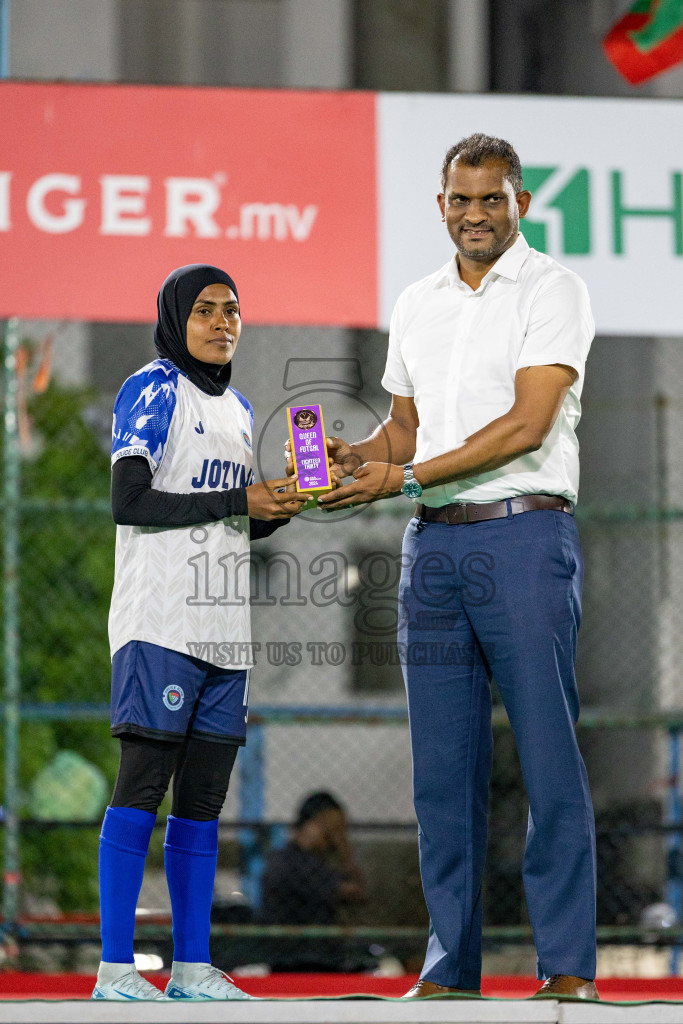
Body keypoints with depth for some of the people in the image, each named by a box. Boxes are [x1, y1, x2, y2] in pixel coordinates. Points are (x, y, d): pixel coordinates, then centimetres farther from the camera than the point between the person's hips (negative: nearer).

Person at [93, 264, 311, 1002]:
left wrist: (280, 509, 3)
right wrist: (240, 502, -14)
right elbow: (129, 504, -14)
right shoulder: (151, 392, -4)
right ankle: (115, 966, -13)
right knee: (143, 783, -11)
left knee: (203, 797, 7)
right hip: (159, 623, -8)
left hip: (224, 630, 8)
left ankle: (192, 964, 9)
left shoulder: (238, 409, 20)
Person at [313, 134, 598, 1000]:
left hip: (525, 537, -6)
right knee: (442, 765, 4)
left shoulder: (553, 291, -3)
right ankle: (450, 966, 8)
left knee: (549, 758, -7)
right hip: (433, 543, 6)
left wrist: (403, 477, -16)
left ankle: (568, 967, -6)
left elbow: (527, 425, -13)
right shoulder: (417, 305, 17)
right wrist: (351, 457, 1)